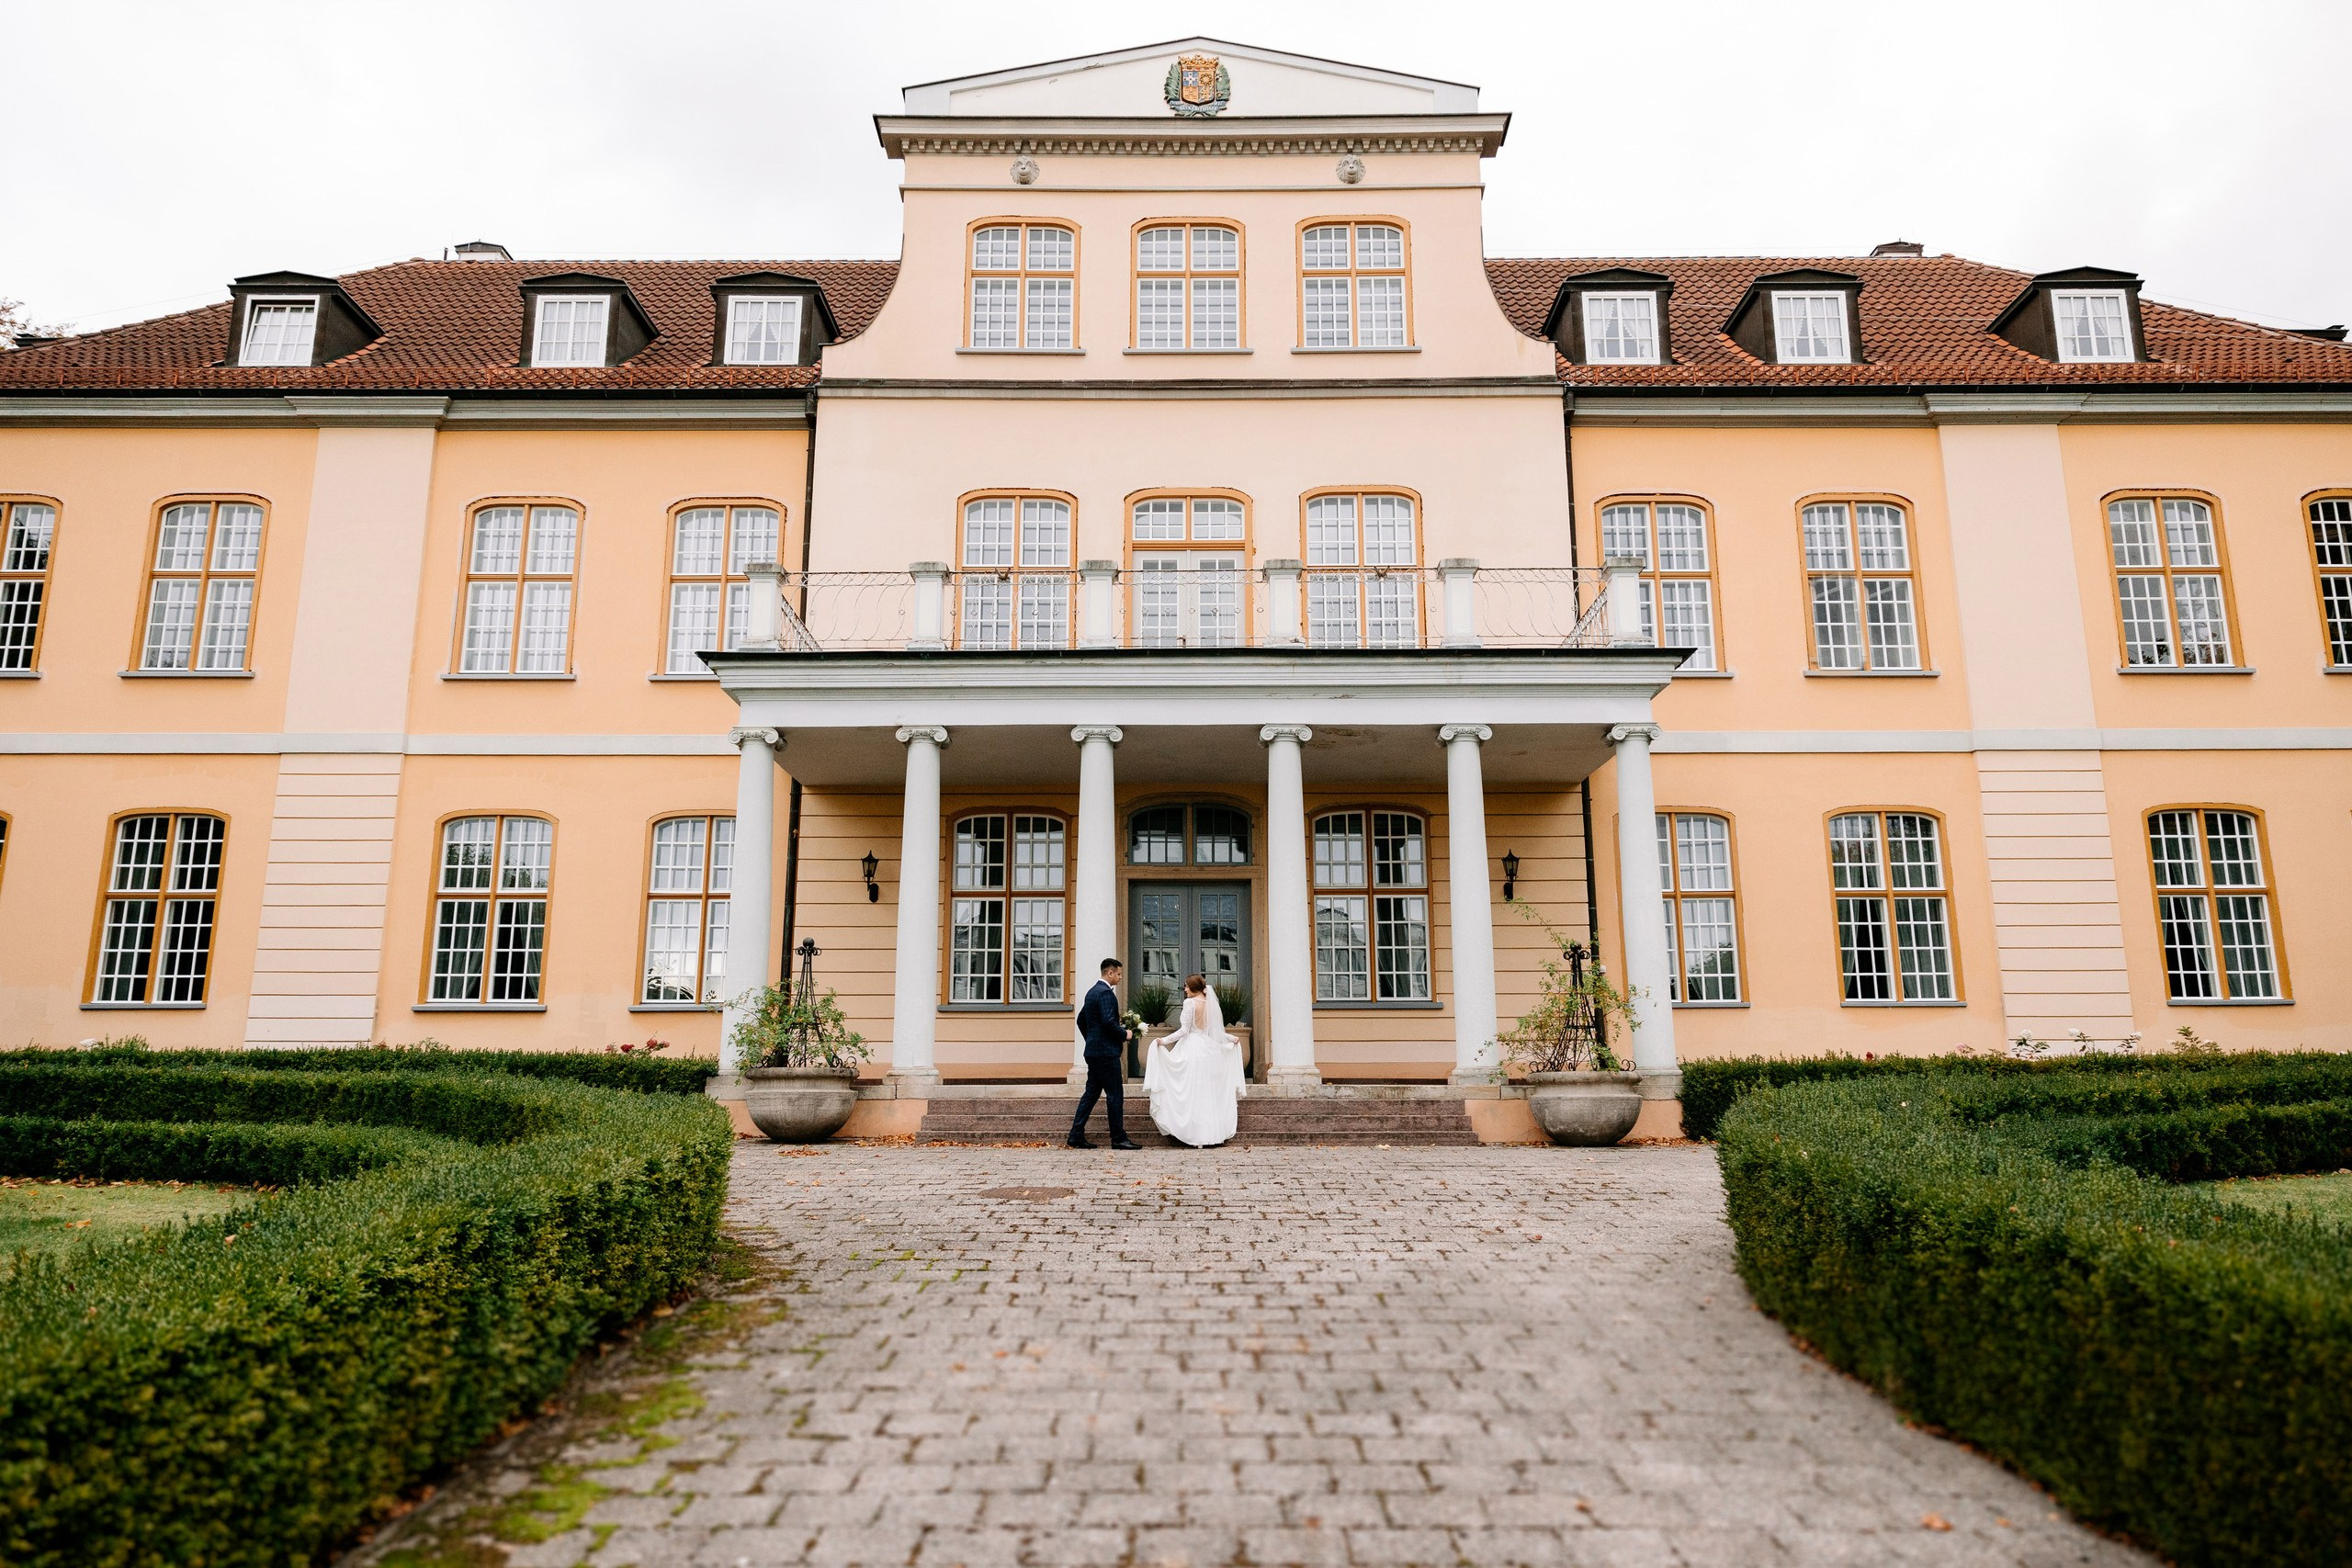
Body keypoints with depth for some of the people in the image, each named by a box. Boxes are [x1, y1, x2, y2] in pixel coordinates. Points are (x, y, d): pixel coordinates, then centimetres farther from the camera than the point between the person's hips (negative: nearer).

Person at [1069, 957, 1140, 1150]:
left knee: (1091, 1093, 11)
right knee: (1115, 1094, -4)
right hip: (1106, 1052, -10)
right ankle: (1118, 1138, 0)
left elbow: (1081, 1020, 23)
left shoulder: (1092, 992, 16)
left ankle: (1076, 1136, 10)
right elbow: (1109, 1021, -25)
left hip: (1093, 1052, 10)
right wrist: (1124, 1034, -10)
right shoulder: (1106, 993, -14)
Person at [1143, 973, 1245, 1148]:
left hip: (1191, 1049, -6)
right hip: (1208, 1049, 6)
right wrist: (1232, 1039, 28)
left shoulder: (1190, 1002, -10)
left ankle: (1197, 1135, -1)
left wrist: (1165, 1040, -10)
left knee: (1192, 1094, -1)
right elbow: (1216, 1032, 12)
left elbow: (1184, 1030, -13)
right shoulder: (1211, 1003, 7)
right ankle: (1213, 1132, 14)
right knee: (1209, 1093, 12)